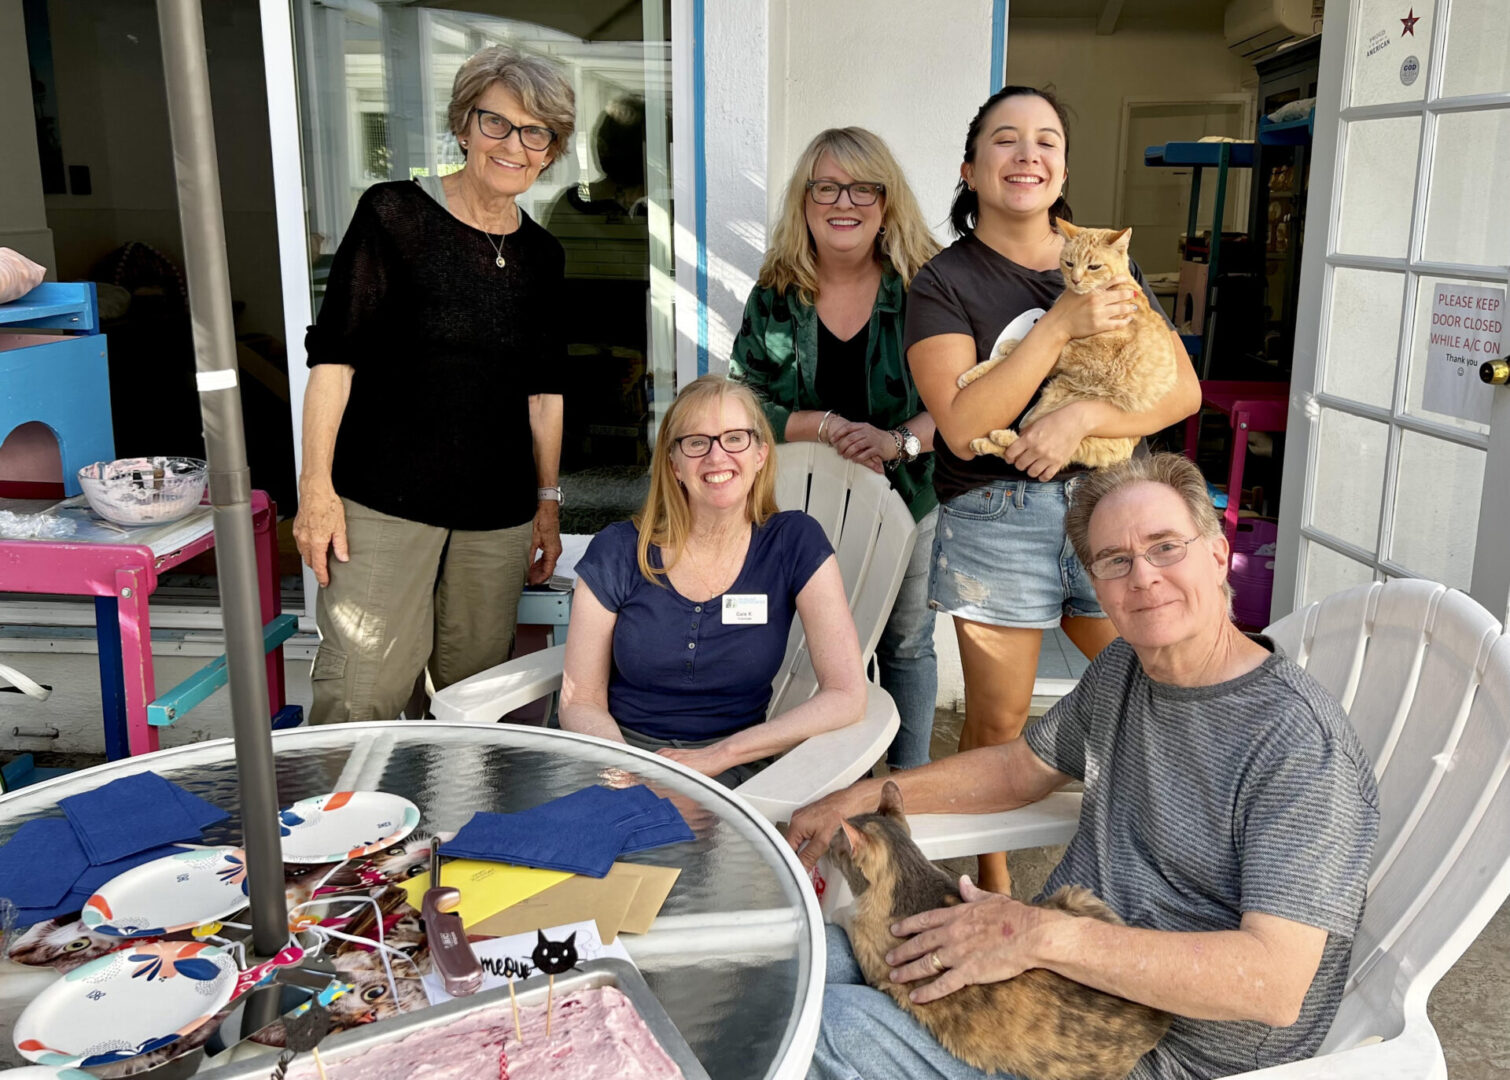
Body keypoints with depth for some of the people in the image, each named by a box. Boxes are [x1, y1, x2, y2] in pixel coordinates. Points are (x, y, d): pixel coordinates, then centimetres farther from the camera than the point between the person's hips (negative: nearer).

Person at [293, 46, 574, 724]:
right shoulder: (393, 215, -2)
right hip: (382, 501, -4)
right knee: (361, 691, -9)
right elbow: (333, 354, -4)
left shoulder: (542, 257, 12)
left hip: (499, 514, 4)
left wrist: (548, 501, 17)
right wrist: (316, 484, -9)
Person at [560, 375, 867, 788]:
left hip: (731, 767, -1)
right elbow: (580, 701, 1)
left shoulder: (795, 544, -4)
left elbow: (846, 694, -9)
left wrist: (717, 756, -15)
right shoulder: (618, 552, -3)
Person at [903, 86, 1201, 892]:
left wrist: (1085, 415, -14)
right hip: (998, 518, -3)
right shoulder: (944, 284, -2)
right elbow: (963, 425, -15)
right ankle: (993, 889, 26)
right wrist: (1060, 327, -18)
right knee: (996, 722, 5)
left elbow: (1182, 390, 4)